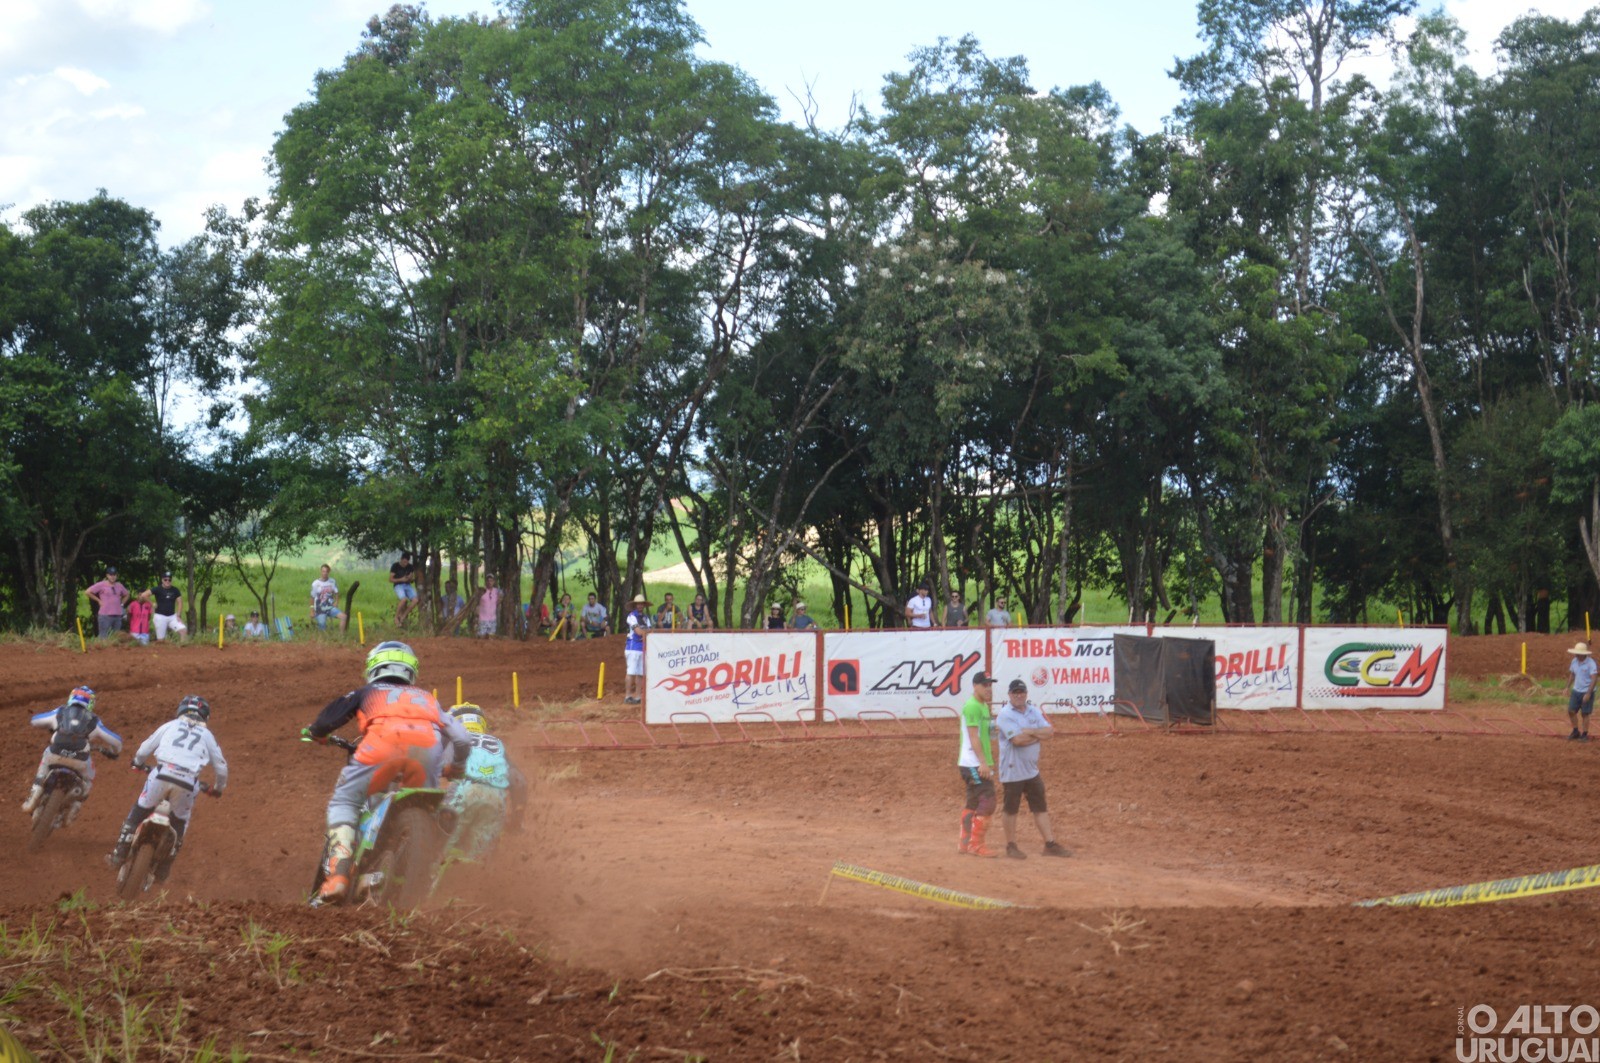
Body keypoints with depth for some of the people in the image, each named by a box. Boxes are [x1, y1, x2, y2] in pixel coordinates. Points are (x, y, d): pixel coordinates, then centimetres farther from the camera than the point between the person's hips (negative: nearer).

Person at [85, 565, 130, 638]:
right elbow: (88, 592, -5)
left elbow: (126, 595, 30)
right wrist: (98, 600, -2)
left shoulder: (119, 586, 13)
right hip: (105, 615, -6)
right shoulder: (101, 585, -3)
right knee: (104, 638, -8)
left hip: (118, 616, 6)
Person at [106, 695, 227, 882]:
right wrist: (218, 788, 42)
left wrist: (138, 762, 47)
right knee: (180, 823, 21)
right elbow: (221, 767, 24)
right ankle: (163, 869, 20)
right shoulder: (207, 735, 22)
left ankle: (119, 854, 15)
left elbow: (144, 749, 24)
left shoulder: (170, 726, 21)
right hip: (188, 782, 0)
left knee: (138, 811, 20)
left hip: (162, 775, 0)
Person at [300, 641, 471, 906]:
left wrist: (313, 732, 45)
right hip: (429, 743, 2)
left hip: (384, 738, -2)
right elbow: (461, 738, 33)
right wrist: (455, 768, 53)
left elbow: (329, 717, 22)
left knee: (343, 802, 11)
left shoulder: (368, 692, 36)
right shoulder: (426, 698, 41)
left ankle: (336, 877, -6)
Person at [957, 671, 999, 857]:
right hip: (974, 763, -10)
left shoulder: (984, 706, 17)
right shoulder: (972, 706, -14)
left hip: (979, 764, 10)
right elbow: (973, 737, -20)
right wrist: (983, 762, -25)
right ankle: (976, 845, -7)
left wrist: (988, 762, 20)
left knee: (973, 804, 13)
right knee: (987, 802, -11)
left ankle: (965, 844, 19)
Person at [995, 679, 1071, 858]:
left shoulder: (1034, 711, 8)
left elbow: (1049, 731, -3)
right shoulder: (1005, 714, -13)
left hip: (1032, 770, 7)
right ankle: (1011, 846, 13)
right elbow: (1018, 739, -23)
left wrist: (1030, 732, -18)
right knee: (1010, 809, 3)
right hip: (1012, 771, -6)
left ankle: (1050, 844, 11)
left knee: (1041, 807, 8)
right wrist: (1039, 735, -10)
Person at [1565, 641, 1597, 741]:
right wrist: (1568, 688, 9)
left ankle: (1584, 735, 15)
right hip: (1576, 691, 6)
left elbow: (1594, 679, -22)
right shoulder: (1574, 661, 0)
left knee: (1584, 714, 2)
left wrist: (1588, 694, -25)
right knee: (1571, 711, 6)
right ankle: (1576, 732, 23)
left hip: (1587, 692, -6)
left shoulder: (1591, 663, -20)